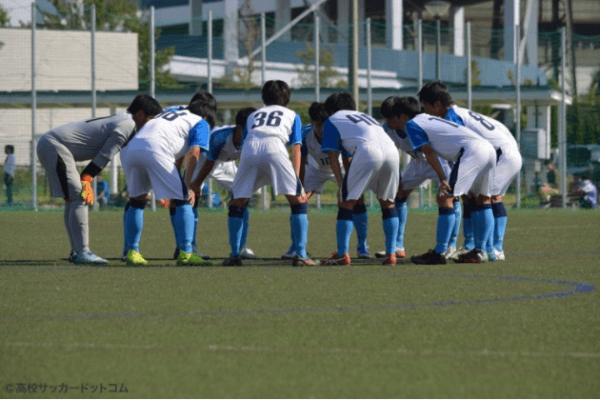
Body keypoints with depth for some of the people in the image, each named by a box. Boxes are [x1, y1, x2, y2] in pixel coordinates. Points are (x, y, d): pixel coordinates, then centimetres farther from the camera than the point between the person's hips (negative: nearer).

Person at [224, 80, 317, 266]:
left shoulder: (252, 116, 37)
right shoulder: (291, 115, 30)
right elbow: (296, 147, 18)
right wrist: (296, 178, 12)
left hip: (249, 152, 3)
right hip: (275, 149, -3)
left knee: (237, 203, 16)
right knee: (298, 200, 3)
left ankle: (234, 255, 12)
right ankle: (300, 255, -6)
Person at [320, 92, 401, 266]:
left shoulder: (332, 121, 25)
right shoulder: (364, 116, 41)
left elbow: (333, 156, 15)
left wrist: (341, 185, 12)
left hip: (368, 151, -5)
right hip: (392, 151, 5)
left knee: (347, 202, 4)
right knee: (387, 203, 20)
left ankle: (342, 255, 2)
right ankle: (391, 254, 14)